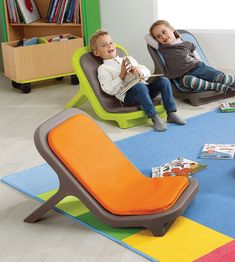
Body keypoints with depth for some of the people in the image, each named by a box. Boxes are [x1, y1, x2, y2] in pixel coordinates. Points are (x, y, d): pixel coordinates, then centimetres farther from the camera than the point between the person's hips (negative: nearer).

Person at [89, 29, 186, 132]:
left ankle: (171, 114, -17)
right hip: (127, 95, -6)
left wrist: (139, 71, -1)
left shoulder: (129, 58, 29)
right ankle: (154, 118, -35)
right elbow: (110, 90, -4)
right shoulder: (103, 68, 10)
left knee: (164, 80, -15)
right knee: (140, 86, -37)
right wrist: (122, 75, -9)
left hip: (145, 88, 6)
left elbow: (147, 71, 22)